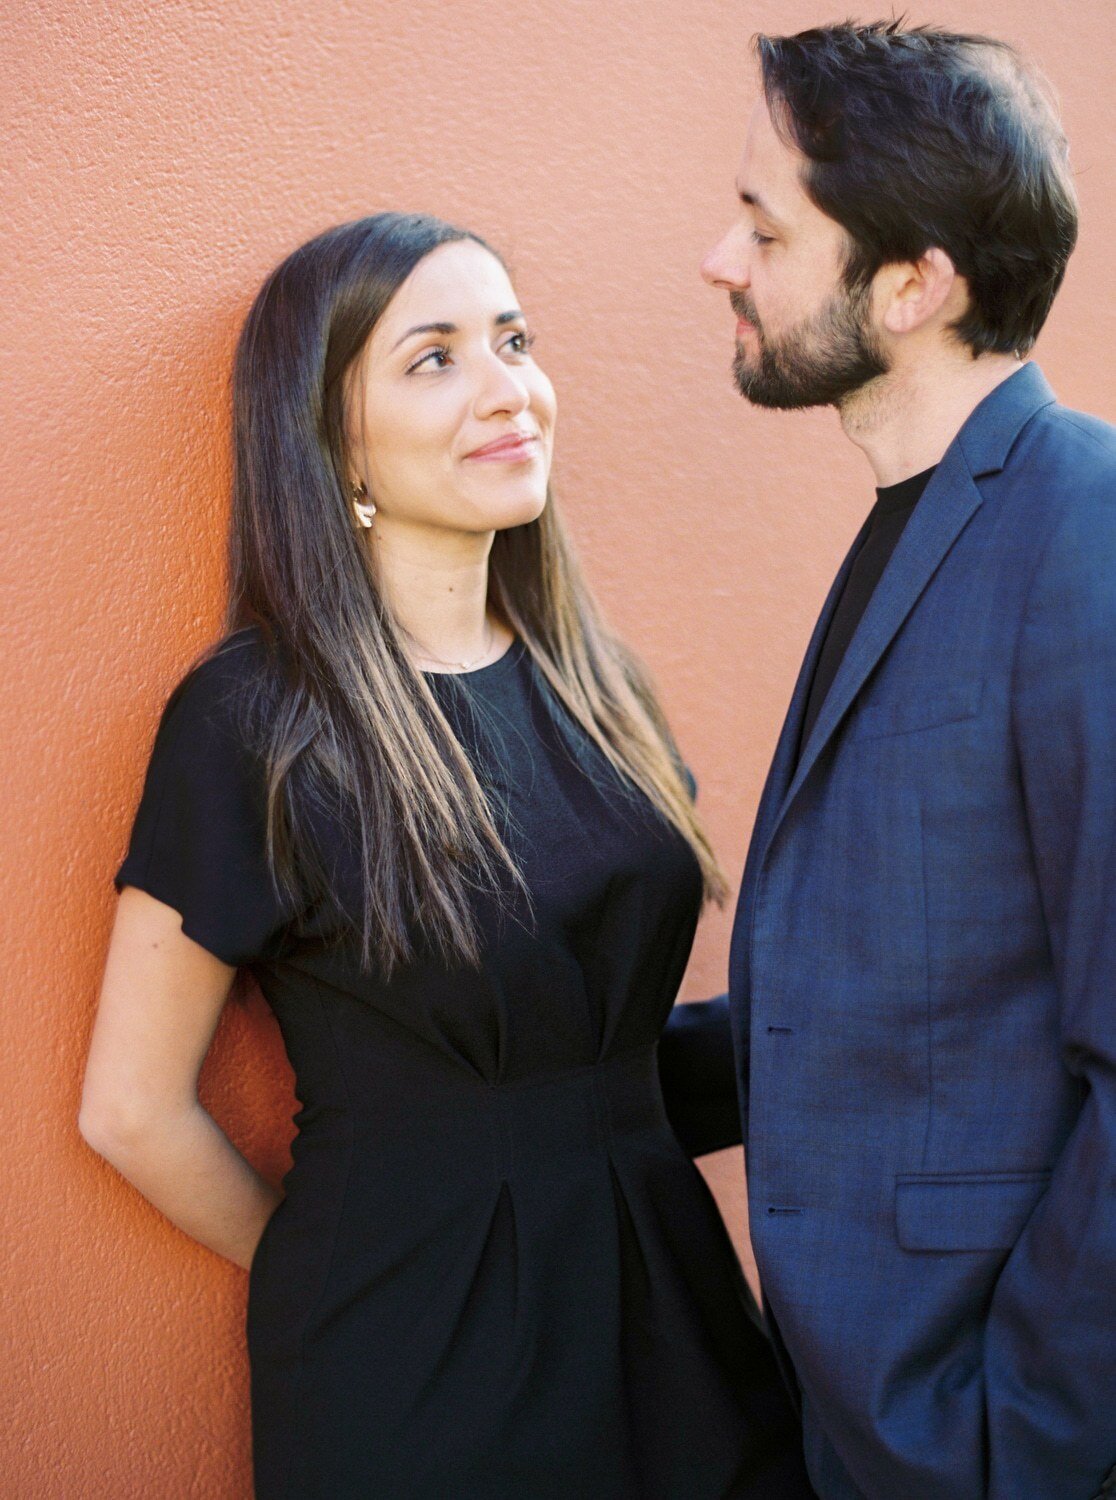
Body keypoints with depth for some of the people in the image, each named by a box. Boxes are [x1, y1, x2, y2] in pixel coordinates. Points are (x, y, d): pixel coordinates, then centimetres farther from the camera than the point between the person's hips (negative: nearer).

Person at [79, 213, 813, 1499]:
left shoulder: (586, 678, 4)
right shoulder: (252, 726, -14)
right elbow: (135, 1110, -8)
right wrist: (339, 1279, 3)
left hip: (662, 1302, 6)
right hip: (414, 1361, -5)